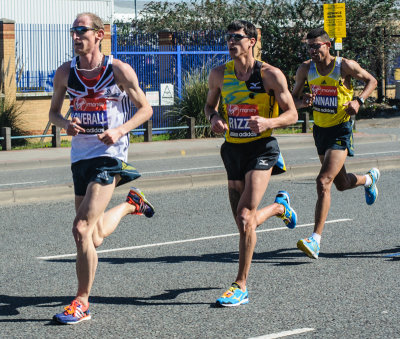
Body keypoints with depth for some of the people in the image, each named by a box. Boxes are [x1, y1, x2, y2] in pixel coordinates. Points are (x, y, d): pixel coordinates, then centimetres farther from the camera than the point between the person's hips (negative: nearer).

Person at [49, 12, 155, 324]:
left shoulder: (120, 70, -8)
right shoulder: (65, 73, 3)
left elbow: (145, 109, 1)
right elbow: (53, 112, 14)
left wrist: (120, 130, -16)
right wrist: (65, 124, -10)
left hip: (110, 153, -5)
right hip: (80, 154, 6)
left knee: (81, 229, -17)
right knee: (94, 237, 15)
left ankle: (82, 303, -6)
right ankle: (131, 204, 47)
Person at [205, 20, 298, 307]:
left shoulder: (271, 75, -10)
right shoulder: (219, 74, 2)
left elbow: (292, 114, -5)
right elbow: (210, 104, 17)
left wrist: (268, 122, -25)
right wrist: (214, 117, -7)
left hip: (261, 148, -5)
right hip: (233, 150, 5)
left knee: (245, 215, -19)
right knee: (245, 223, 12)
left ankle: (241, 286, -12)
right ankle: (280, 206, 47)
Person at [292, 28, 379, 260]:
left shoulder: (345, 66, -12)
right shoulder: (306, 69, -1)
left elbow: (371, 81, 3)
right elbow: (293, 99, 8)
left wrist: (358, 100, -15)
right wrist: (302, 102, -17)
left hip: (341, 130, -6)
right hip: (320, 129, 6)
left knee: (323, 182, -21)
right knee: (341, 184, 22)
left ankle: (316, 240, -22)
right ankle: (370, 179, 58)